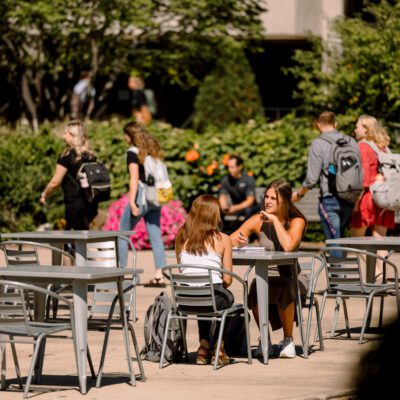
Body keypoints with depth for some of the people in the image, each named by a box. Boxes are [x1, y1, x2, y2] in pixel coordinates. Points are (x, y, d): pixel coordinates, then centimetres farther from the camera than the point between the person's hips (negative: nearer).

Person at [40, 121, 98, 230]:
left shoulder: (67, 156, -9)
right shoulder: (90, 156, 9)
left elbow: (55, 182, -9)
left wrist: (44, 195, 8)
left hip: (74, 203, -7)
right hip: (91, 203, 7)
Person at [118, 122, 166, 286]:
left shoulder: (133, 152, -8)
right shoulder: (153, 150, 13)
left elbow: (134, 178, -15)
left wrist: (132, 202, -17)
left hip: (141, 196, -7)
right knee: (155, 236, 4)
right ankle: (159, 276, -2)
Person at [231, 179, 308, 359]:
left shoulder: (297, 222, -9)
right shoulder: (259, 221, -2)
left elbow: (288, 246, -29)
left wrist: (275, 220, -21)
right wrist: (239, 241, -26)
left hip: (291, 278, -2)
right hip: (266, 277, 2)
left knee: (284, 289, -37)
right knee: (255, 289, -33)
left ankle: (288, 340, -13)